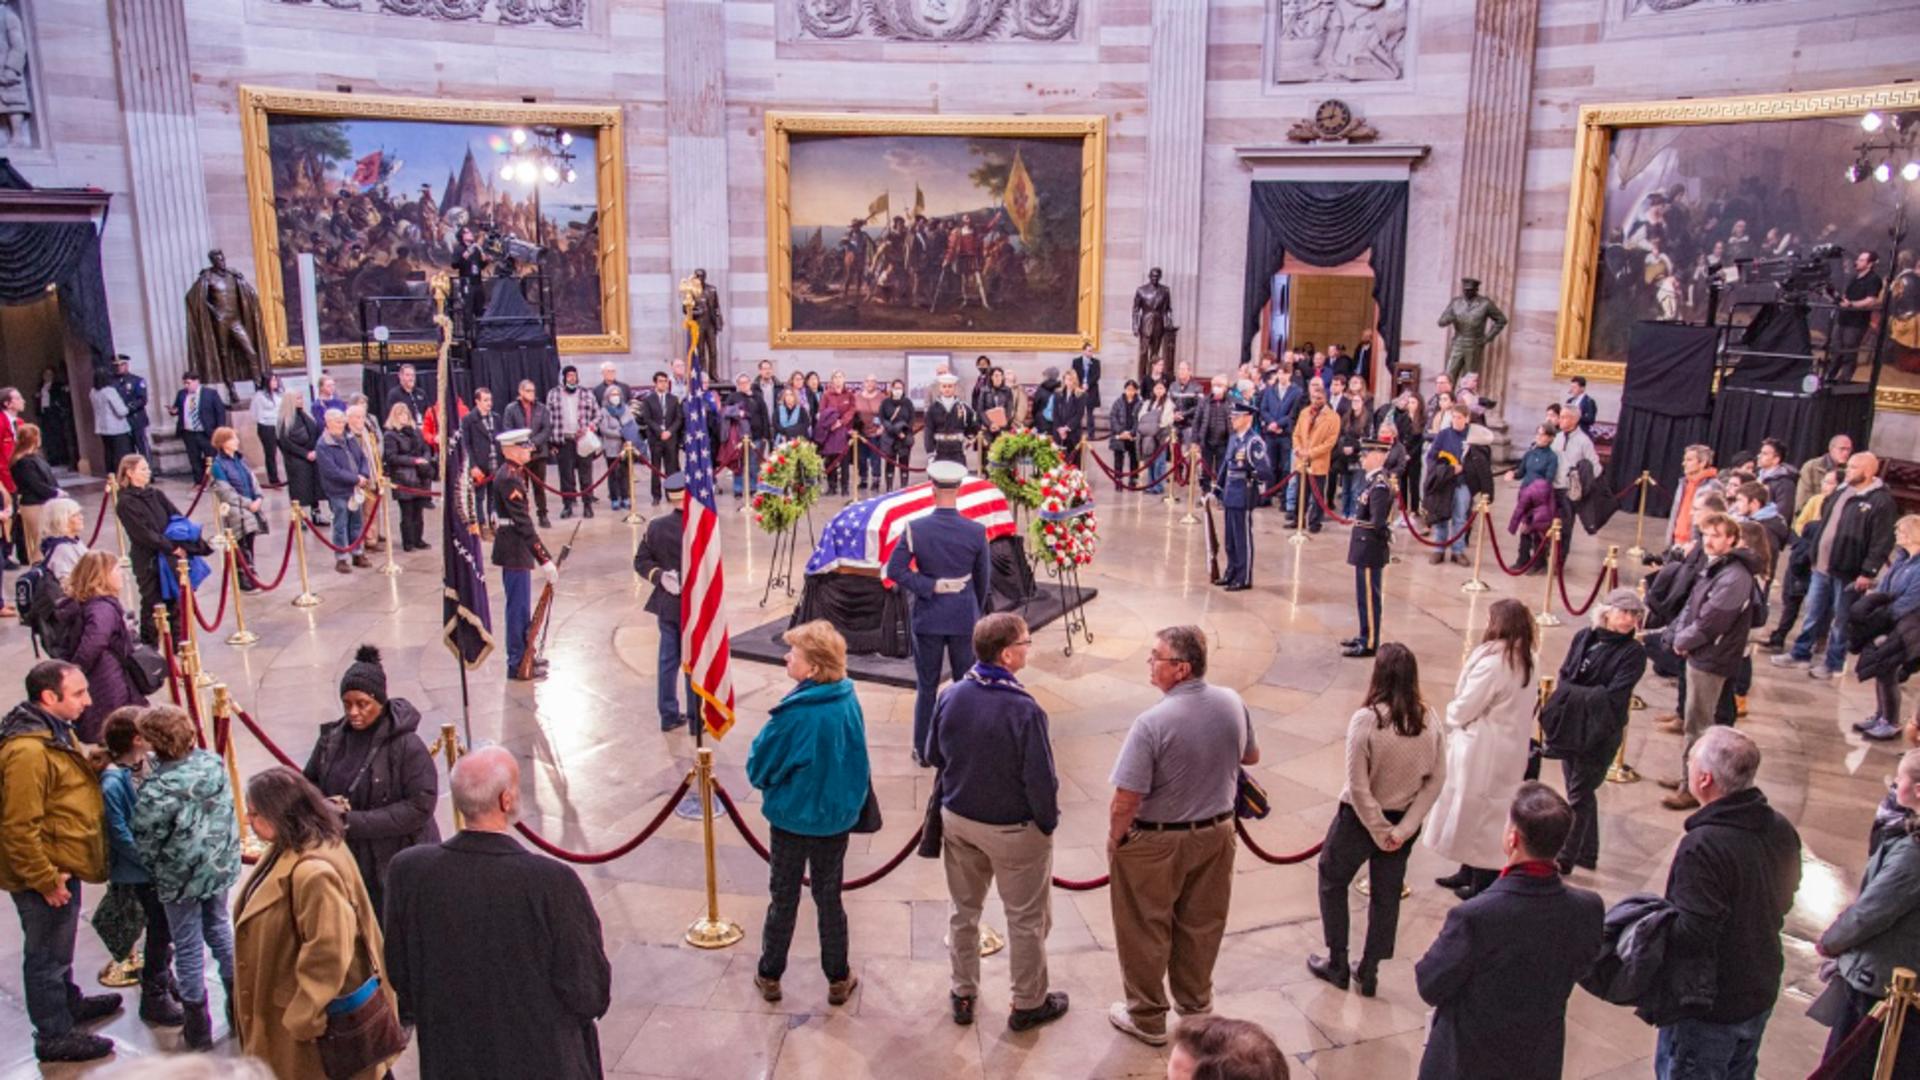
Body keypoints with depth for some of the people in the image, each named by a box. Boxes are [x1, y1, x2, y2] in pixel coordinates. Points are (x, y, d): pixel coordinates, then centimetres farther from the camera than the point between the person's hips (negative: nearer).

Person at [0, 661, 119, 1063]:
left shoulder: (56, 730, 3)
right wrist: (46, 880, -22)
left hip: (62, 865, 10)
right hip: (45, 875, -10)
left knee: (60, 944, 27)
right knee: (46, 953, 7)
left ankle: (69, 1002, 46)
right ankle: (54, 1036, 22)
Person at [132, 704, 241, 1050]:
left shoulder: (156, 791, -26)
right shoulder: (213, 763, -10)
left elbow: (146, 845, -14)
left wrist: (153, 870, 4)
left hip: (180, 878, -5)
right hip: (220, 865, 5)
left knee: (188, 946, 10)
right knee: (219, 927, 23)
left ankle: (198, 1028, 21)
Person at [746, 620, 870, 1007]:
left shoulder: (794, 714, -26)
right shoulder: (849, 703, -12)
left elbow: (759, 768, -15)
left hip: (791, 817, -3)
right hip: (836, 817, 3)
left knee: (783, 899, 16)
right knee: (829, 899, 19)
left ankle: (769, 976, 30)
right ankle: (838, 980, 29)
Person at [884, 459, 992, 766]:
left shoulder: (915, 529, -11)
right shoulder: (976, 531, -9)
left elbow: (895, 570, -13)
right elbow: (984, 579, 1)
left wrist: (929, 587, -10)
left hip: (928, 617, 0)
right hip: (965, 616, 0)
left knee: (926, 687, 12)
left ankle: (923, 751, 20)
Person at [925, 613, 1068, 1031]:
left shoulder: (951, 696, -11)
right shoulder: (1023, 710, -28)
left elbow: (933, 756, 3)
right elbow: (1040, 780, -21)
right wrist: (1048, 823, -4)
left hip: (957, 820, 5)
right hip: (1012, 829, -5)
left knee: (964, 911, 22)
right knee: (1027, 920, 15)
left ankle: (963, 994, 36)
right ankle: (1028, 1004, 29)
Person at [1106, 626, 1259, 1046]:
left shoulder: (1152, 723, -30)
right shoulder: (1232, 703, -11)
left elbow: (1125, 801, -26)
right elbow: (1251, 757, 9)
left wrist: (1115, 839, -9)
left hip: (1155, 842, -6)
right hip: (1215, 833, 6)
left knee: (1145, 931, 15)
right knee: (1201, 925, 23)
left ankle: (1147, 1018, 30)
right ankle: (1195, 1005, 41)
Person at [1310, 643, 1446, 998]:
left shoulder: (1366, 720, -25)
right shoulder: (1429, 720, -11)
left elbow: (1358, 788, -22)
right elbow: (1436, 780, -7)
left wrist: (1381, 832, -10)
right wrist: (1403, 829, -8)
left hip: (1361, 817, -4)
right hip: (1404, 819, 4)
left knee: (1332, 881, 19)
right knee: (1387, 894, 18)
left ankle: (1337, 964, 28)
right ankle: (1369, 972, 28)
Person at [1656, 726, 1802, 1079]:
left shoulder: (1702, 845, -32)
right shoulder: (1781, 829, -5)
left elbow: (1690, 937, -32)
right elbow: (1784, 900, 11)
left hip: (1707, 1008, -8)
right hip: (1761, 996, 8)